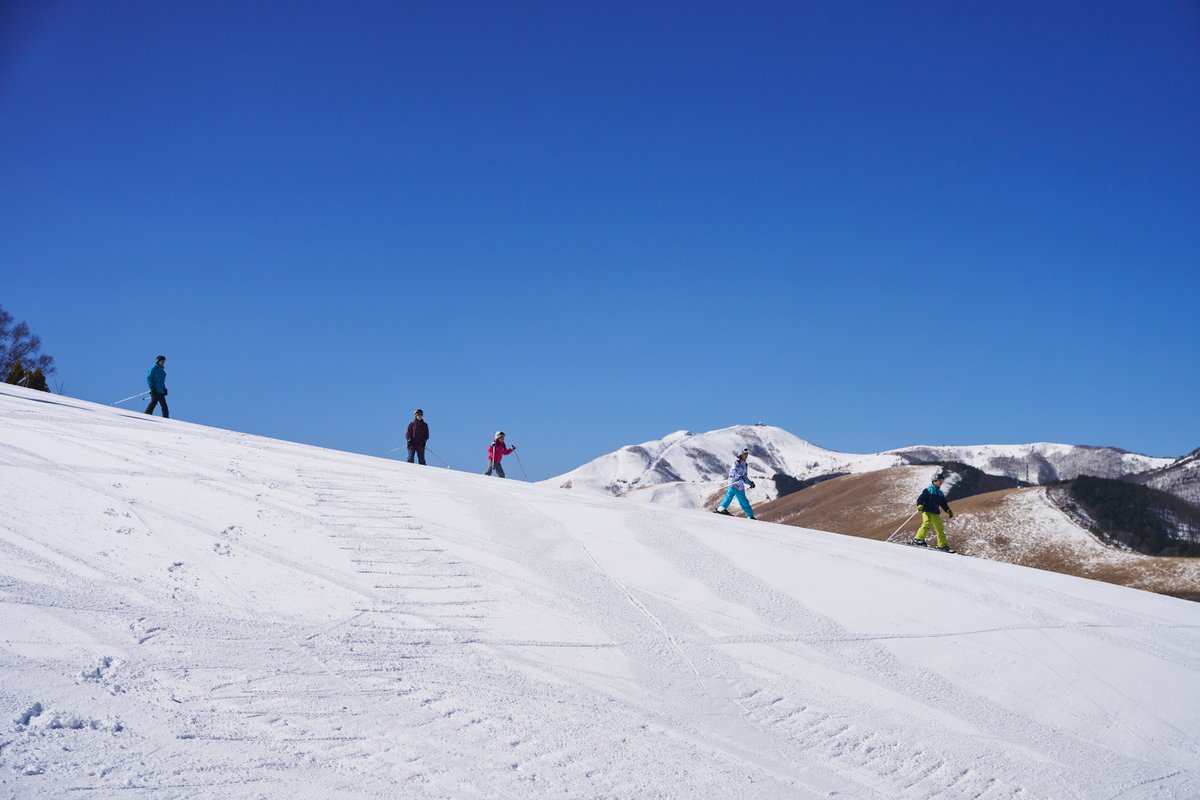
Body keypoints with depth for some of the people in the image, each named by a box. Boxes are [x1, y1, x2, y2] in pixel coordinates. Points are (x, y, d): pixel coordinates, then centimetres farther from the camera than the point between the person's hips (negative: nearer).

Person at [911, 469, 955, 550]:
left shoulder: (940, 493, 17)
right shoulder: (928, 490, -3)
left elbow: (944, 503, 27)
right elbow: (920, 499, -10)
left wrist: (949, 511, 20)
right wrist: (919, 506, -28)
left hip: (935, 513, 7)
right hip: (927, 511, -7)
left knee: (940, 528, 9)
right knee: (927, 523, -31)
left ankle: (942, 545, 18)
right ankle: (918, 539, -32)